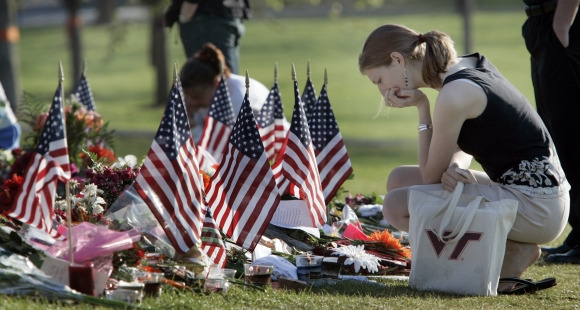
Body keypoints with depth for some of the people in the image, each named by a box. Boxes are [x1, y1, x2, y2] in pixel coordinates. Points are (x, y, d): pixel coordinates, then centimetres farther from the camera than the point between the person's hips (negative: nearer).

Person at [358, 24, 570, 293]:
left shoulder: (455, 95, -19)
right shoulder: (469, 64, 9)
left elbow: (431, 175, -8)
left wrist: (422, 109, -4)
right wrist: (455, 168, -6)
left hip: (535, 209, -10)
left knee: (397, 205, -12)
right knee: (400, 179, 14)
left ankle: (510, 251, -5)